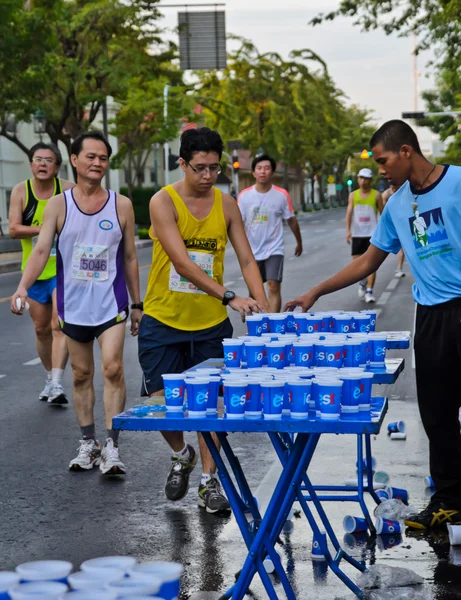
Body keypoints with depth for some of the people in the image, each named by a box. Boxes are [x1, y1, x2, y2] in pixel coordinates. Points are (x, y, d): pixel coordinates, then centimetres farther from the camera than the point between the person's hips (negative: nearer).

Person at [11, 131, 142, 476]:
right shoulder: (59, 205, -1)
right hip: (73, 305, 1)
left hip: (111, 302, -1)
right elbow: (41, 250, -11)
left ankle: (112, 447, -11)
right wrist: (23, 286, -27)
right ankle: (88, 445, 22)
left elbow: (130, 258, 7)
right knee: (82, 375, 10)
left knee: (113, 368, -15)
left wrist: (137, 305, 8)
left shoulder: (121, 206, 1)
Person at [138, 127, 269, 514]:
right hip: (164, 320, -2)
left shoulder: (226, 204, 1)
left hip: (210, 323, 2)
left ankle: (209, 481, 15)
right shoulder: (164, 202, -12)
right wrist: (229, 297, -28)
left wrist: (264, 310, -12)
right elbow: (182, 263, -21)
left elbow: (246, 260, 2)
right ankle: (182, 454, 29)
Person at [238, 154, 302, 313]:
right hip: (252, 251, 2)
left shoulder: (282, 195, -6)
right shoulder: (244, 196, -4)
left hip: (274, 250, -2)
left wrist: (299, 243, 16)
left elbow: (292, 220, 6)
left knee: (273, 287, -14)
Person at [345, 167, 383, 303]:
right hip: (357, 234, 3)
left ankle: (369, 291, -8)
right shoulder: (353, 195, 6)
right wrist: (348, 230, -11)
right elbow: (349, 213, 0)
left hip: (372, 234, -3)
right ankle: (363, 282, 33)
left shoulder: (376, 195, 0)